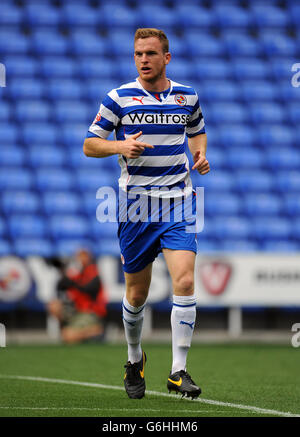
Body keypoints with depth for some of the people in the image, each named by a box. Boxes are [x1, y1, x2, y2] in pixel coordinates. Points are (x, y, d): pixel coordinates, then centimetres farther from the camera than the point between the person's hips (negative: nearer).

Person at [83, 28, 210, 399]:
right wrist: (120, 146, -17)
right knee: (136, 293, 6)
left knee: (184, 282, -16)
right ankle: (135, 360, 32)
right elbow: (89, 145, 2)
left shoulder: (187, 96, 6)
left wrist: (200, 153, 4)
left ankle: (178, 371, -11)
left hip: (178, 202, 1)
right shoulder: (119, 98, -2)